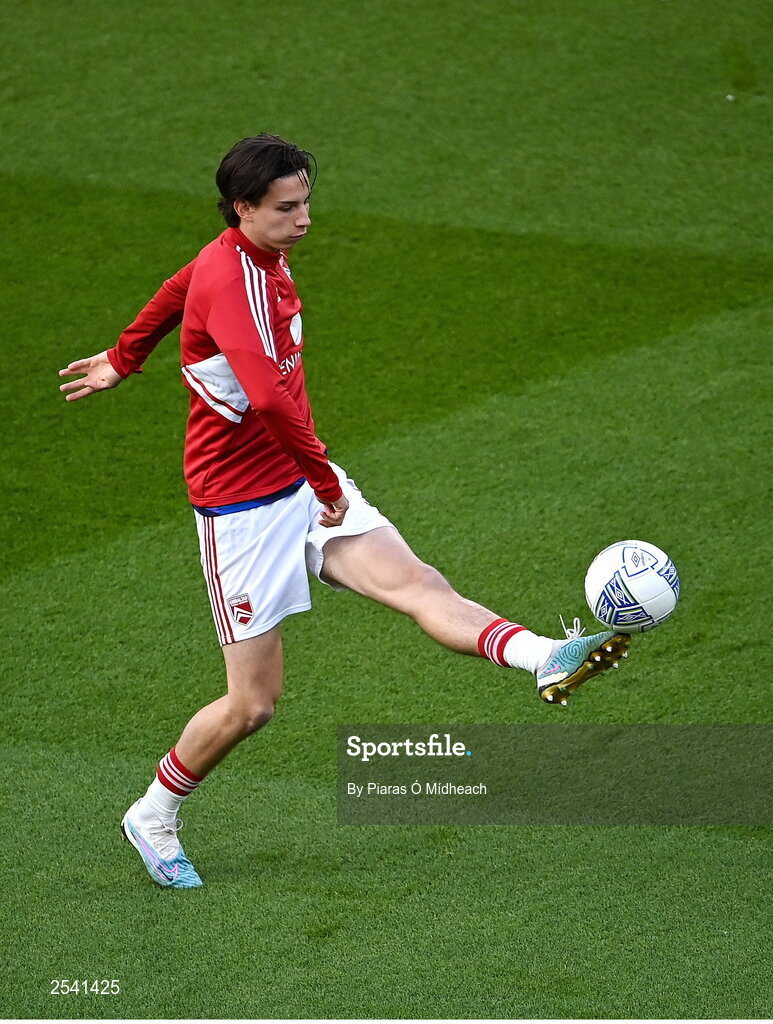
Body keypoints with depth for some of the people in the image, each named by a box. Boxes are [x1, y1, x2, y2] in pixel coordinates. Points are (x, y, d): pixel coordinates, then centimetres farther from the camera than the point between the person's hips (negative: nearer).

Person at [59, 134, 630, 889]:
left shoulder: (256, 256, 9)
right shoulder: (231, 277, -22)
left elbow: (176, 290, 30)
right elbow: (269, 397, -36)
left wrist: (123, 361, 47)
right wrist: (326, 484, -23)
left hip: (304, 483, 8)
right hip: (243, 507, -8)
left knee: (413, 581, -18)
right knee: (252, 704, 0)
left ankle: (546, 658, -41)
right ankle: (153, 818, 23)